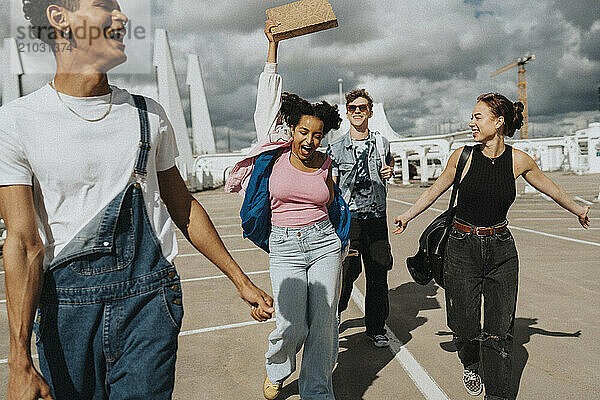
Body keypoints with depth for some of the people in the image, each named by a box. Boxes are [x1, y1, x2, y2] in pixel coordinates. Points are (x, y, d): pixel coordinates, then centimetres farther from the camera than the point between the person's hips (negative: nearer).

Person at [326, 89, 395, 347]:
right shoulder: (336, 149, 1)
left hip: (376, 215, 3)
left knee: (378, 273, 4)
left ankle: (376, 328, 20)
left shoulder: (381, 143, 8)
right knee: (348, 270, -3)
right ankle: (336, 310, 28)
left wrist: (389, 171, 4)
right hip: (347, 217, -2)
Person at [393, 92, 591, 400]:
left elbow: (552, 189, 17)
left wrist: (578, 210, 31)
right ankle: (470, 365, 39)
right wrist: (408, 215, 16)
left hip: (501, 250, 1)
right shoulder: (463, 156, -5)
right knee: (466, 327, 6)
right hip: (462, 250, -1)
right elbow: (435, 190, 10)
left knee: (499, 331, 1)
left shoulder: (518, 160, -2)